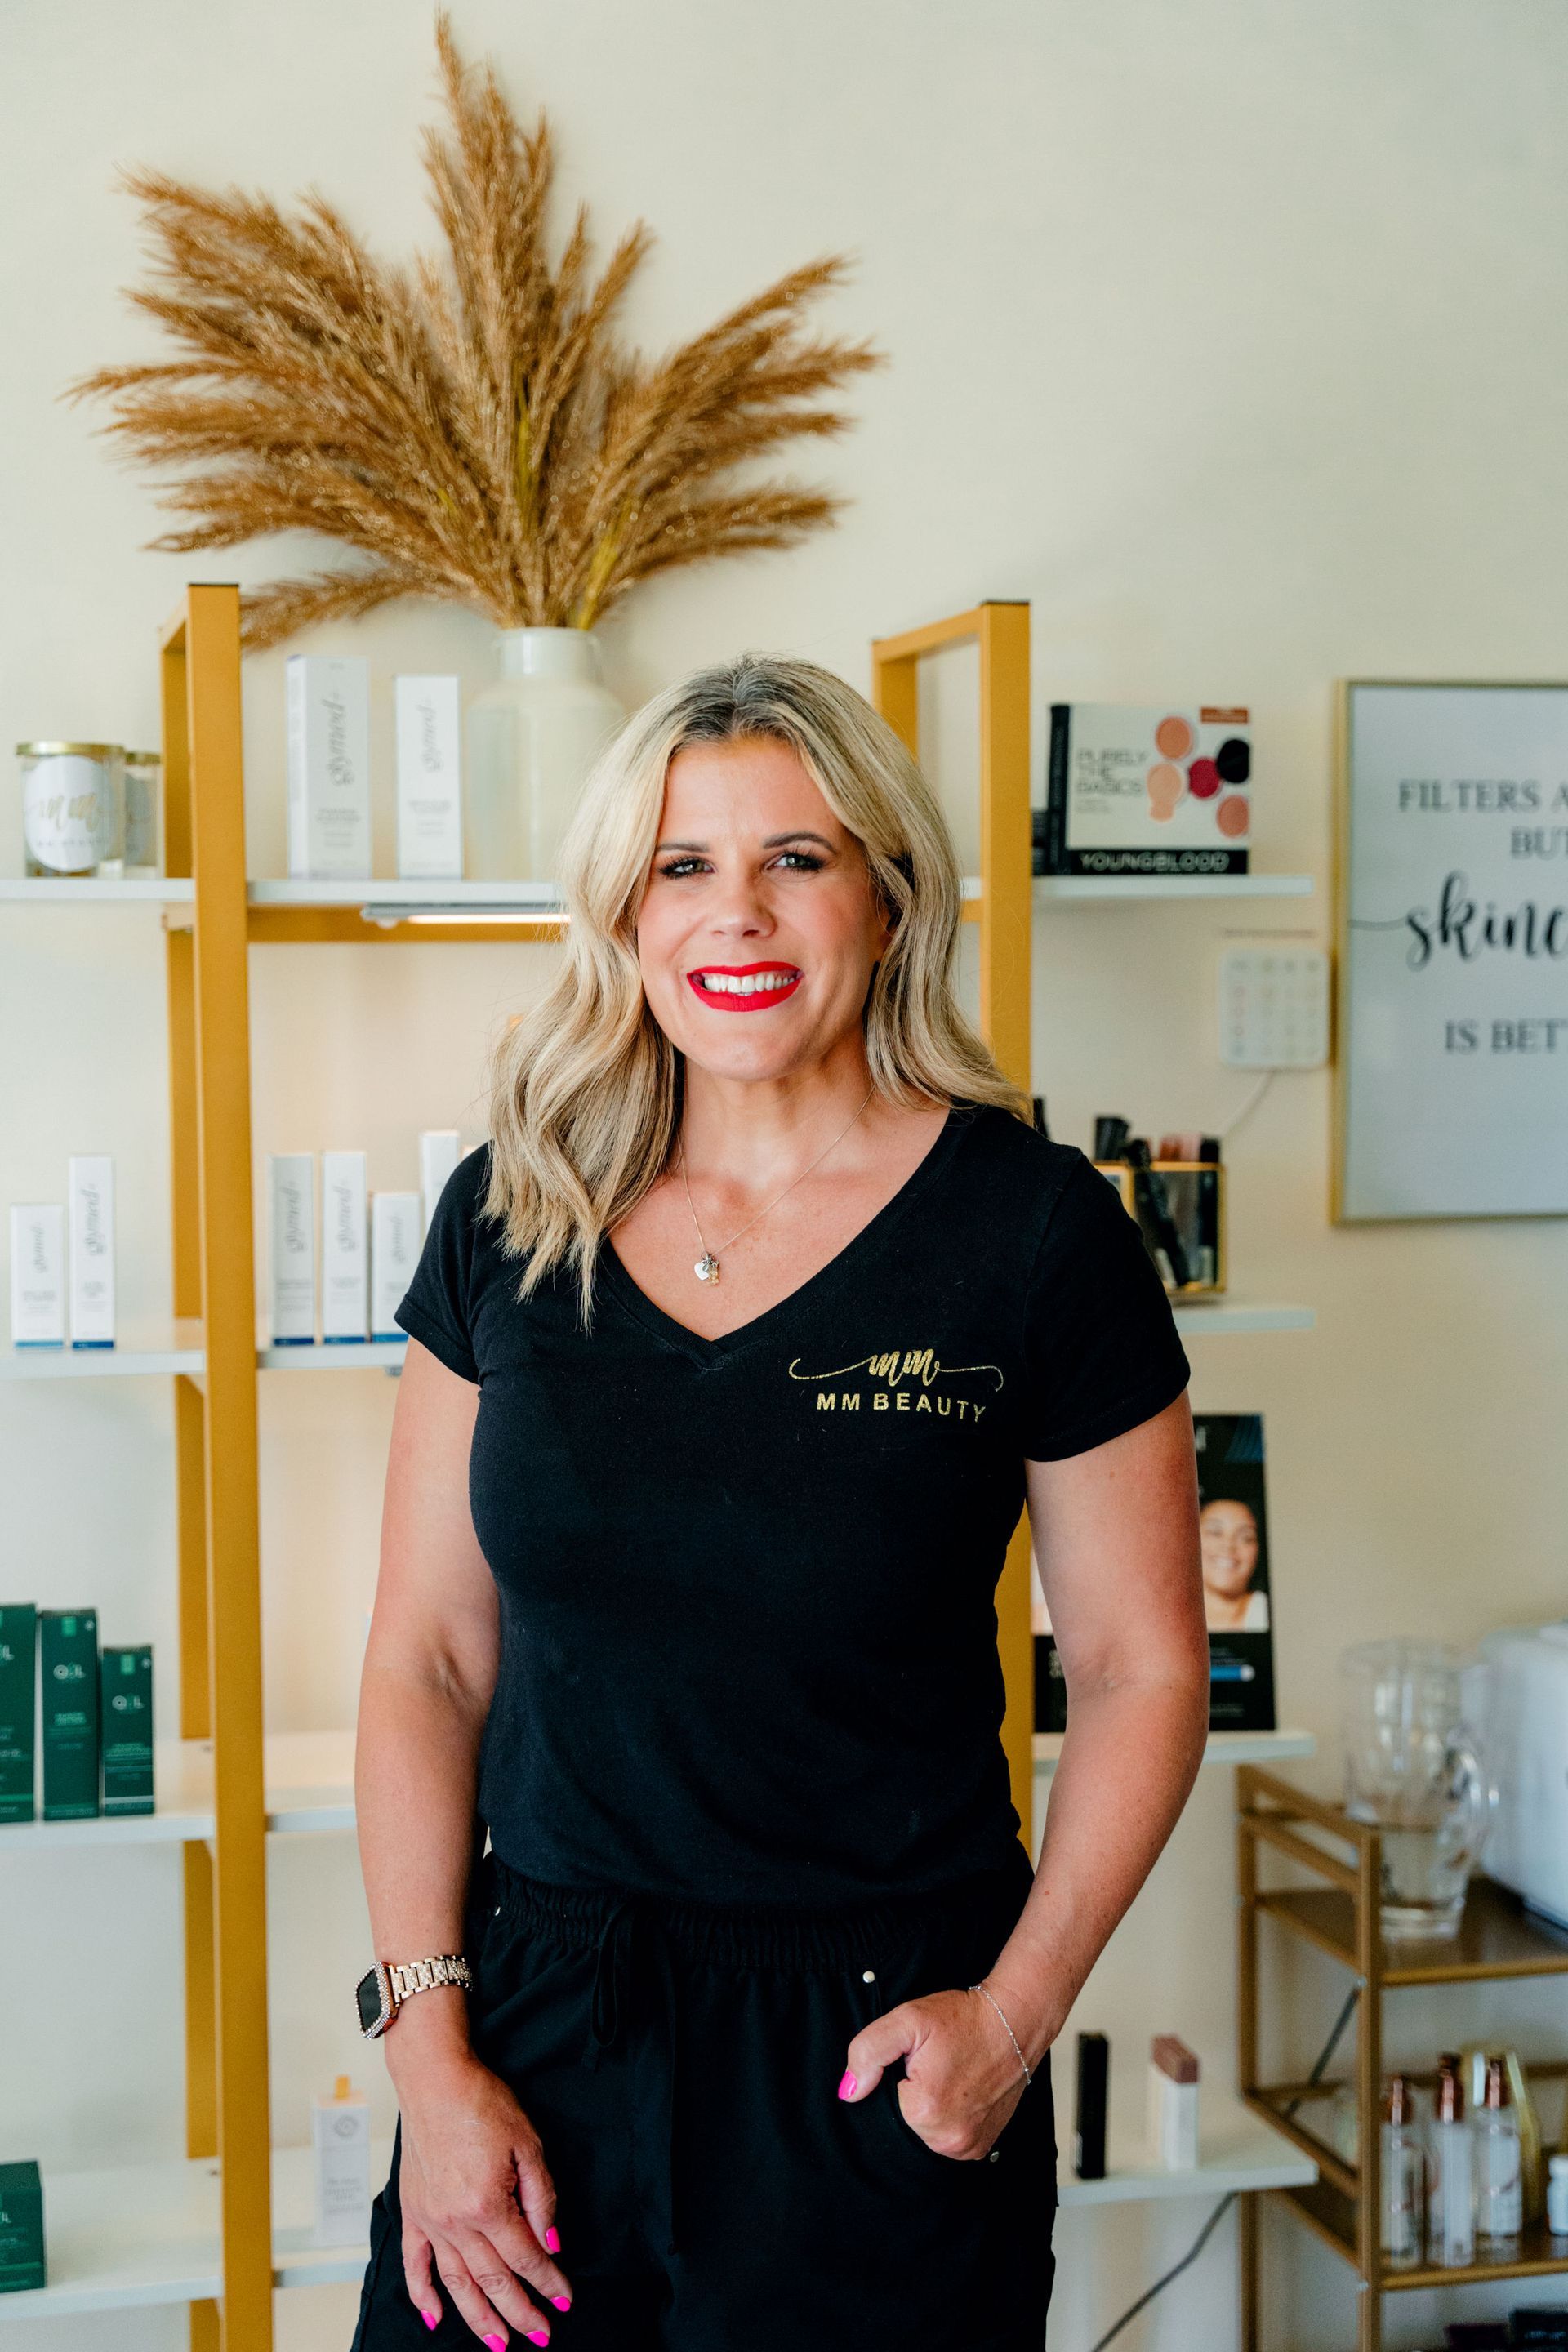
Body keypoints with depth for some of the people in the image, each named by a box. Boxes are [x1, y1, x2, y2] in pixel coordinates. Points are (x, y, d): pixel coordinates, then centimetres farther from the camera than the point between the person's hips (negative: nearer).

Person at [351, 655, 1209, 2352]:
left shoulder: (1030, 1228, -9)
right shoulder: (510, 1220, 0)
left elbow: (1143, 1665, -2)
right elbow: (429, 1656, 3)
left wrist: (1016, 2009, -10)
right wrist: (431, 2047, -3)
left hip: (871, 2052, -2)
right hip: (537, 2014, 3)